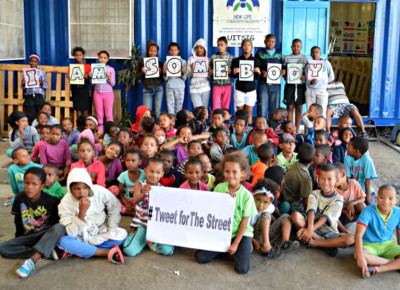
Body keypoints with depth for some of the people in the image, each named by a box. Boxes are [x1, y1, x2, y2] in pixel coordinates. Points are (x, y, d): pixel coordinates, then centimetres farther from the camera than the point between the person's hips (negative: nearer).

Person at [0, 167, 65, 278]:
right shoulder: (20, 199, -3)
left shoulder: (52, 201, -12)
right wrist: (18, 238, 11)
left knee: (60, 227, -36)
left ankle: (32, 261, -43)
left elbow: (55, 223, -5)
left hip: (46, 237, -4)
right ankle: (46, 253, -24)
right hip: (28, 237, 4)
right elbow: (18, 222, 9)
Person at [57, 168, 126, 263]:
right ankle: (108, 253, -31)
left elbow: (115, 206, 4)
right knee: (62, 240, -33)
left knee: (121, 234, -27)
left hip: (101, 233, 2)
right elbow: (70, 233, -24)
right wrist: (82, 212, -34)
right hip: (80, 237, -2)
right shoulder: (65, 203, -17)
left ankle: (77, 250, -20)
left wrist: (112, 227, -6)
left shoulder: (99, 191, -13)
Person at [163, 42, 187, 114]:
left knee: (179, 108, 1)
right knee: (170, 108, -4)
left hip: (180, 87, 0)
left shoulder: (183, 61, 5)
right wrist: (165, 73, -14)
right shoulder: (166, 62, 7)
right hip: (169, 87, 0)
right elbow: (165, 79, 6)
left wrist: (183, 72, -17)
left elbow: (185, 78, 2)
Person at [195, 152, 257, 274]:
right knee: (200, 257, -10)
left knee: (242, 268, -16)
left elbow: (244, 221, -9)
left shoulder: (246, 195, -12)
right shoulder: (219, 188, -5)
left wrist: (235, 244, -11)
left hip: (240, 233, -2)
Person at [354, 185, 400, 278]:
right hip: (369, 245, -4)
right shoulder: (368, 211, -20)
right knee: (358, 255, -38)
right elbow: (359, 235, -28)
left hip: (388, 245, 4)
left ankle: (375, 269, -27)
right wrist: (360, 256, -41)